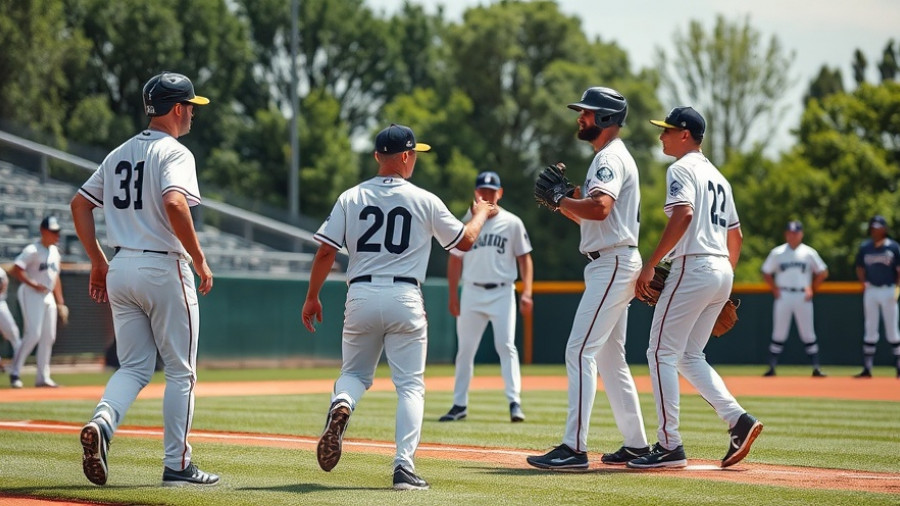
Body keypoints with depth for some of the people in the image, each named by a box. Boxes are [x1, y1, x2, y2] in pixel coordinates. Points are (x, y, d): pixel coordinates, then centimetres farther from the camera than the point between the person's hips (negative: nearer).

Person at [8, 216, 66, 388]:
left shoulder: (54, 251, 14)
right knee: (33, 334, -15)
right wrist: (33, 284, -24)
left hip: (48, 296, 8)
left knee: (49, 337, 6)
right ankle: (14, 372, -4)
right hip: (31, 295, -8)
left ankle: (43, 377, 12)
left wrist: (60, 302, 18)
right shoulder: (33, 250, -12)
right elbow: (15, 270, -20)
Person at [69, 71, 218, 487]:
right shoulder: (174, 152, -9)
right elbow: (174, 205, -26)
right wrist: (200, 261, -18)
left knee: (135, 367, 11)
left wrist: (98, 261, 17)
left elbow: (79, 205, 14)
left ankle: (101, 422, -17)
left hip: (120, 268, 7)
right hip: (164, 269, -7)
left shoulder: (119, 153, 14)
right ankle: (177, 464, 6)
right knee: (181, 371, 5)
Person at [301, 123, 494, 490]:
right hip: (404, 299, -2)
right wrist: (481, 213, 30)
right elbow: (465, 241, 10)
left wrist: (312, 297, 10)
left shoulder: (351, 198, 4)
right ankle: (404, 466, -8)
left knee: (355, 372, 20)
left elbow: (325, 252, -1)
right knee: (410, 384, 4)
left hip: (361, 297, 2)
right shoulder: (424, 201, 0)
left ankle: (341, 405, -15)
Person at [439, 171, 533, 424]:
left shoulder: (512, 223, 2)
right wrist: (453, 296, 5)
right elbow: (455, 259, 11)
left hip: (502, 292, -2)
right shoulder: (466, 223, 7)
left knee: (506, 346, -12)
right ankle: (459, 404, 12)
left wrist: (526, 292, -8)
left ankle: (514, 401, -12)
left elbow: (524, 258, 3)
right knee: (465, 349, 5)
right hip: (471, 292, 3)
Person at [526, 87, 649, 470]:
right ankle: (636, 445, 19)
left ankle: (574, 448, -19)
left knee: (580, 351, -15)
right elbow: (589, 218, 23)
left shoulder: (611, 157, -12)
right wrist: (564, 201, 7)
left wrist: (562, 200, -14)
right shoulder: (608, 157, 21)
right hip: (610, 266, 11)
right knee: (609, 357, 14)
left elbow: (599, 208, -28)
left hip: (611, 265, -11)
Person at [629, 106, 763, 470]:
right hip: (722, 271, 9)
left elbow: (683, 214, -22)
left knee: (662, 353, -5)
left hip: (693, 268, -9)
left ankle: (669, 446, -8)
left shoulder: (682, 169, -5)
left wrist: (651, 264, -23)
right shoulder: (717, 177, 23)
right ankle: (738, 419, 0)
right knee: (688, 356, 15)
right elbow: (736, 235, 24)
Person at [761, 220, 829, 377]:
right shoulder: (777, 253, 6)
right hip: (783, 296, 0)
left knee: (808, 334, -1)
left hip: (803, 297, 0)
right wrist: (774, 290, 1)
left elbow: (822, 273, 9)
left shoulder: (809, 253, 5)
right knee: (778, 333, 0)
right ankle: (772, 367, 3)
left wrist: (812, 289, 2)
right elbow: (766, 273, 11)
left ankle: (816, 368, 1)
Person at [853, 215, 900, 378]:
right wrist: (864, 282, -4)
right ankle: (867, 369, 6)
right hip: (870, 291, 3)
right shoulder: (864, 247, 7)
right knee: (870, 331, 4)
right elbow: (860, 269, 14)